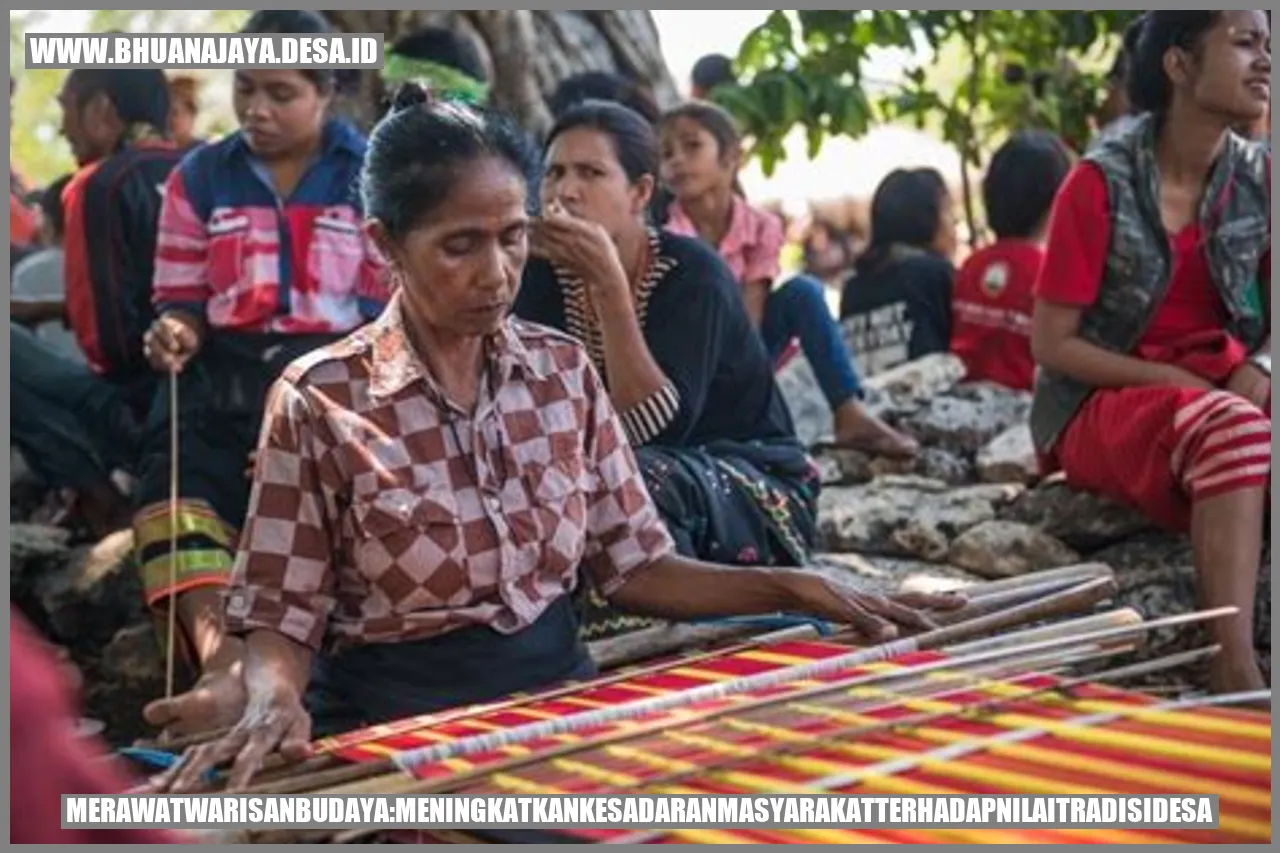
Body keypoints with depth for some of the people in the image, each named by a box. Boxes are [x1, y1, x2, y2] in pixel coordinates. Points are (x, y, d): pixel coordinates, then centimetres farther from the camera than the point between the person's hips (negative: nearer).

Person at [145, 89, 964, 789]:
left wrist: (797, 589, -2)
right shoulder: (321, 401, -8)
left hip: (557, 694, 4)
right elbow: (282, 619, -4)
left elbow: (635, 566, 9)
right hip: (395, 725, -4)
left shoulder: (565, 369, 4)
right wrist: (273, 701, -26)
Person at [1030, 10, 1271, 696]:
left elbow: (1265, 320, 8)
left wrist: (1258, 371, -14)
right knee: (1231, 428, -36)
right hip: (1103, 403, -5)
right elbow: (1051, 344, -10)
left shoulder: (1256, 178, 3)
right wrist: (1170, 380, -16)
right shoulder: (1102, 183, -11)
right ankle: (1235, 670, -46)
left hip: (1219, 392, 5)